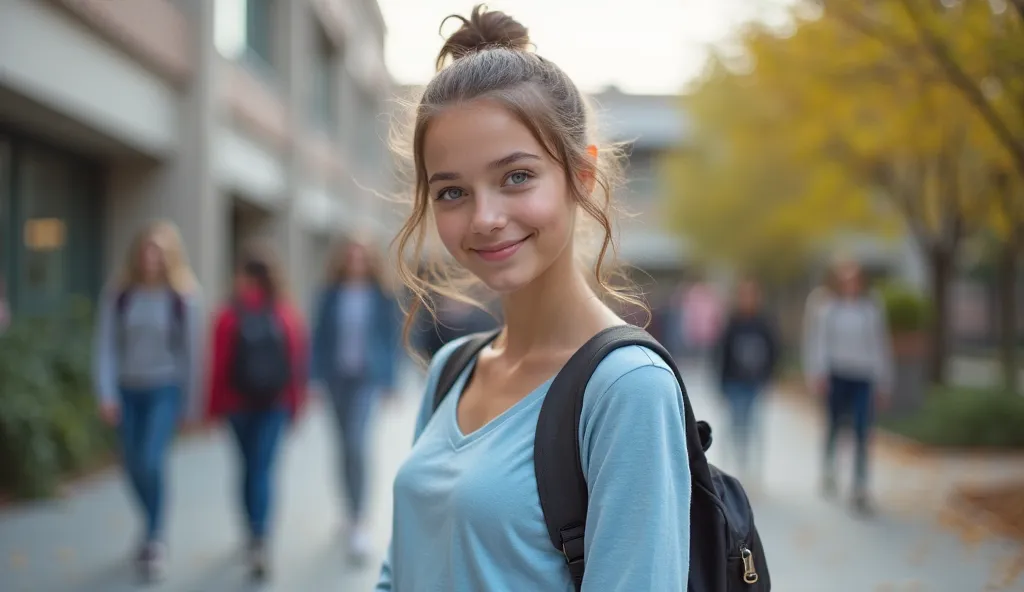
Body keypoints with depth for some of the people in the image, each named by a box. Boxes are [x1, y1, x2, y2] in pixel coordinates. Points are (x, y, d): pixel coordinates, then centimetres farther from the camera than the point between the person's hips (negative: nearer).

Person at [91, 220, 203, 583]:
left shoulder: (184, 296, -9)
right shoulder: (118, 294, -4)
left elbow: (192, 348, -3)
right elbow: (105, 344, -4)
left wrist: (189, 400, 0)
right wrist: (106, 393, -12)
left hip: (166, 388, -3)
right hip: (127, 389, 3)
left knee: (151, 460, -18)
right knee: (133, 465, 11)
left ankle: (153, 540, -4)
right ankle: (153, 529, 36)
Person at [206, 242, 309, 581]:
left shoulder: (230, 317, -10)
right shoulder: (287, 316, -5)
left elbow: (219, 367, -9)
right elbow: (298, 365, -3)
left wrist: (214, 409, 1)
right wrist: (295, 406, 8)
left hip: (238, 402, 0)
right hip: (275, 404, 0)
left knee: (249, 465, 16)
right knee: (264, 468, -1)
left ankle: (255, 535, 28)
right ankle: (259, 542, -16)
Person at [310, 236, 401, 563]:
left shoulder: (380, 296, -1)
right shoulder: (330, 295, 3)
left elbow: (392, 337, 2)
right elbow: (320, 335, 5)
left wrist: (388, 379, 0)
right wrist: (318, 376, 1)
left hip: (367, 377, -3)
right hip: (337, 376, 3)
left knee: (356, 445, -15)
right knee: (348, 445, 14)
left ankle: (358, 522, -15)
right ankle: (355, 508, 31)